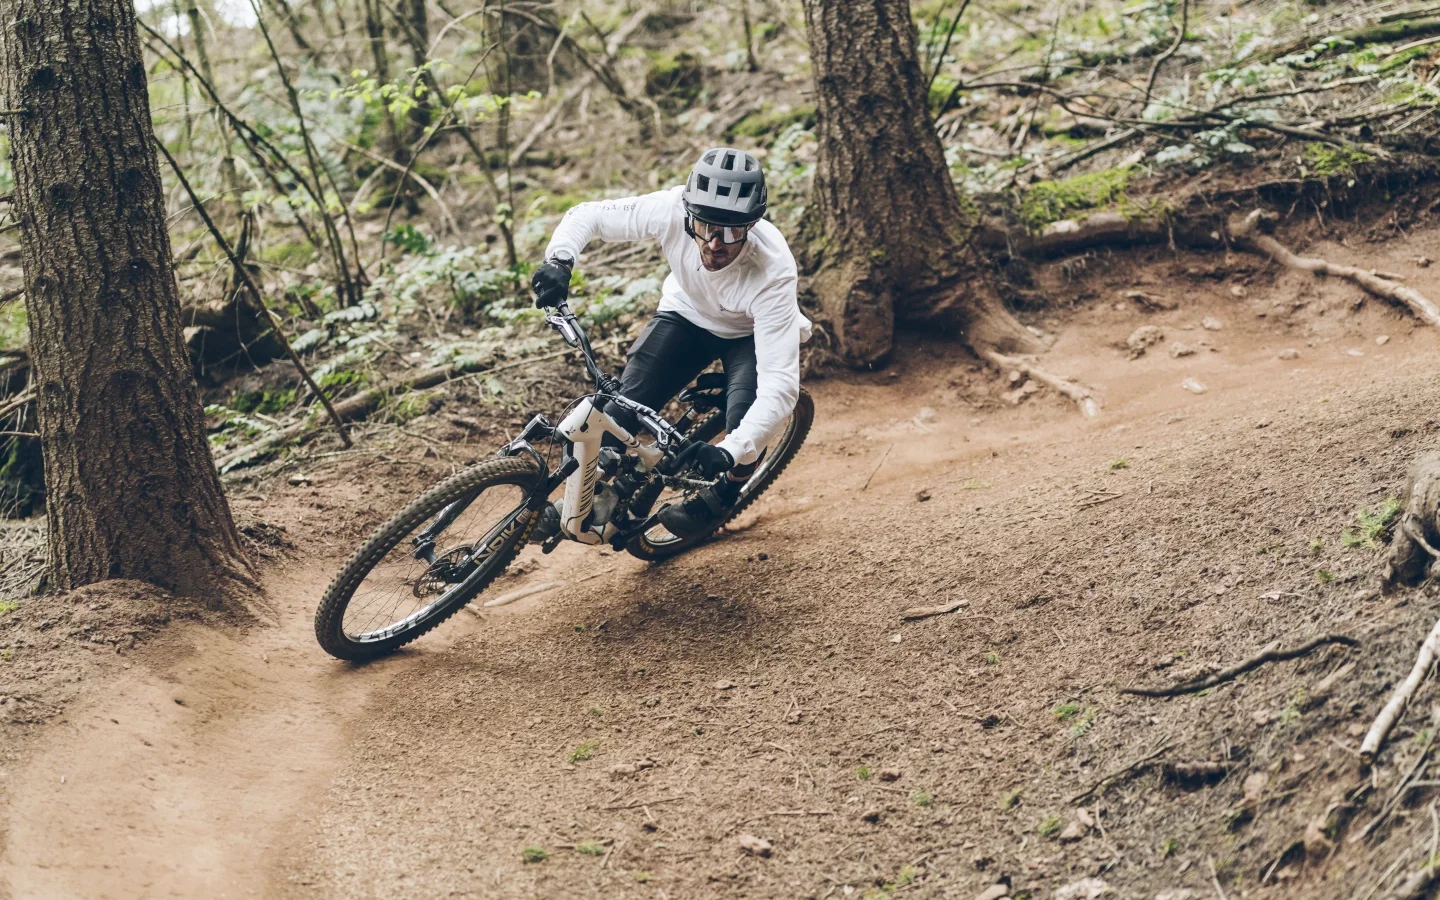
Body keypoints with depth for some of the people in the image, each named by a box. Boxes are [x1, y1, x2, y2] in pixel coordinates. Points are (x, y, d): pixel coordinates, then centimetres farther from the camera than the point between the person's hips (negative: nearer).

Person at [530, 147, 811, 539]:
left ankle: (720, 498, 5)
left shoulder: (771, 274, -41)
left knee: (746, 424, -27)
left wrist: (730, 452, -57)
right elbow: (587, 214, -18)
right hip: (687, 315, 3)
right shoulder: (671, 210, -34)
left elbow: (780, 386, -45)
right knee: (623, 408, -16)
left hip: (751, 333, -2)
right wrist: (559, 261, -38)